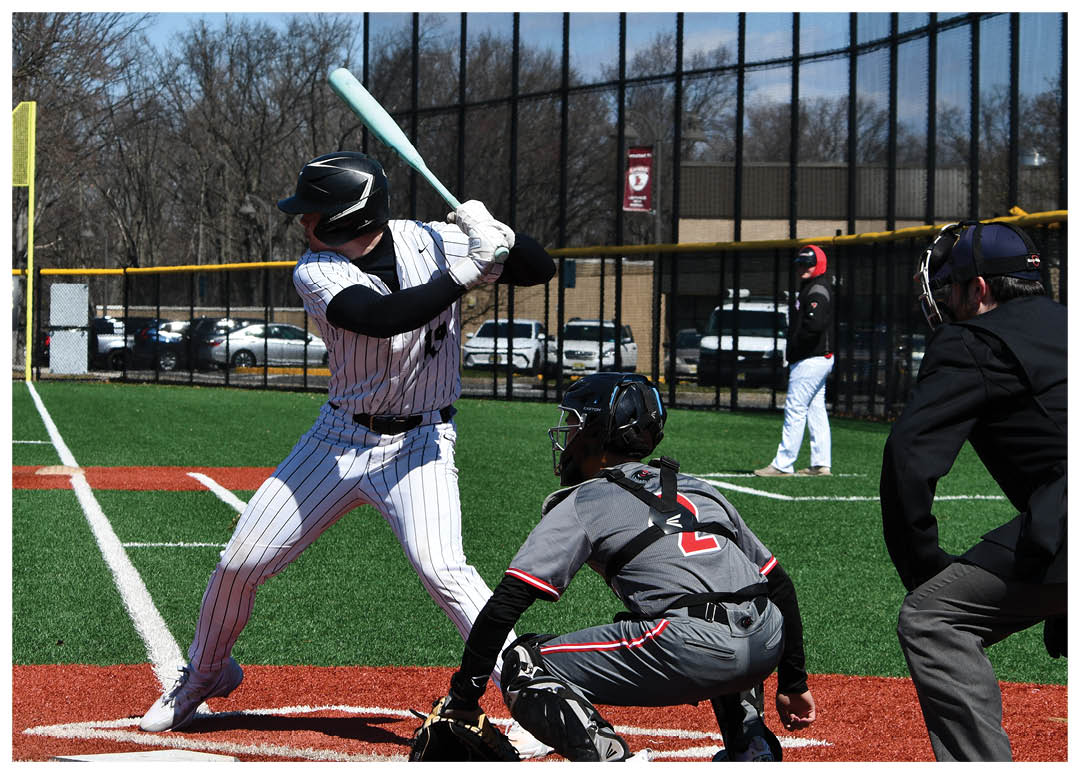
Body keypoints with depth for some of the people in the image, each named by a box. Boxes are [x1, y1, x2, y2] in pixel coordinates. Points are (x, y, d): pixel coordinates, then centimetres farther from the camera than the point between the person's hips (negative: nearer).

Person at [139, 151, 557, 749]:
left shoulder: (430, 242, -11)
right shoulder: (317, 273, -12)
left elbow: (540, 270, -7)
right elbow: (381, 318, -32)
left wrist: (497, 235, -26)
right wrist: (465, 273, -37)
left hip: (418, 442, -2)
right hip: (340, 438, 3)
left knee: (440, 567, -27)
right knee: (240, 564, 5)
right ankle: (205, 675, 32)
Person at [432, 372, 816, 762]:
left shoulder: (582, 503, 11)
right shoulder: (699, 488, 27)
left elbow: (505, 605, 3)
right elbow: (779, 585, 27)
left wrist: (463, 698, 9)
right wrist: (794, 683, 34)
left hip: (691, 651, -6)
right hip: (768, 648, 6)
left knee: (524, 665, 7)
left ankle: (609, 759, -16)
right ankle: (753, 748, 26)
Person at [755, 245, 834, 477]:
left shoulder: (817, 291, -13)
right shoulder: (810, 288, 19)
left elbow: (815, 325, -28)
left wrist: (795, 346, -16)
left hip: (810, 360, -11)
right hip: (821, 358, 11)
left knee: (795, 410, -10)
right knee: (816, 411, 11)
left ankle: (783, 465, -11)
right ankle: (821, 464, 12)